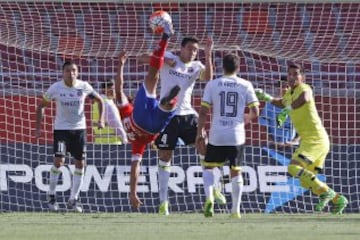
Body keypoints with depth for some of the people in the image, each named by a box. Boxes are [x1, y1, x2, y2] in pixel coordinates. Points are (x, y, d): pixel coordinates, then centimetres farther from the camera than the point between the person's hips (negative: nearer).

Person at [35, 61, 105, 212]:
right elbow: (41, 106, 3)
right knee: (59, 161, -16)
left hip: (79, 129, 2)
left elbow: (100, 100, 9)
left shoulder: (84, 87, -7)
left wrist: (101, 119, -4)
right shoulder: (55, 88, -10)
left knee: (80, 164, 1)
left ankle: (73, 199, 12)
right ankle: (51, 195, 1)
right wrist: (38, 127, -3)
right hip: (61, 129, -2)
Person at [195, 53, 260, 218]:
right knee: (235, 171, 13)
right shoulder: (245, 86, 2)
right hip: (237, 136, 1)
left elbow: (203, 112, -2)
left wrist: (200, 132, 6)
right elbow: (255, 113, 1)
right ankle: (236, 209, 12)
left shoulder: (212, 85, 0)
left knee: (208, 167, 16)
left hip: (216, 136, 0)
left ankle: (209, 198, -6)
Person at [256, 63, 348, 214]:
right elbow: (283, 103, 40)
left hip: (316, 139, -9)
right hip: (307, 140, 9)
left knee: (294, 168, -23)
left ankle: (325, 192, -16)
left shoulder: (304, 88, -12)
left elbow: (305, 98, -39)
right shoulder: (289, 93, 15)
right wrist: (267, 98, 24)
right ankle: (338, 199, 20)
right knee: (306, 181, 11)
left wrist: (286, 111, -44)